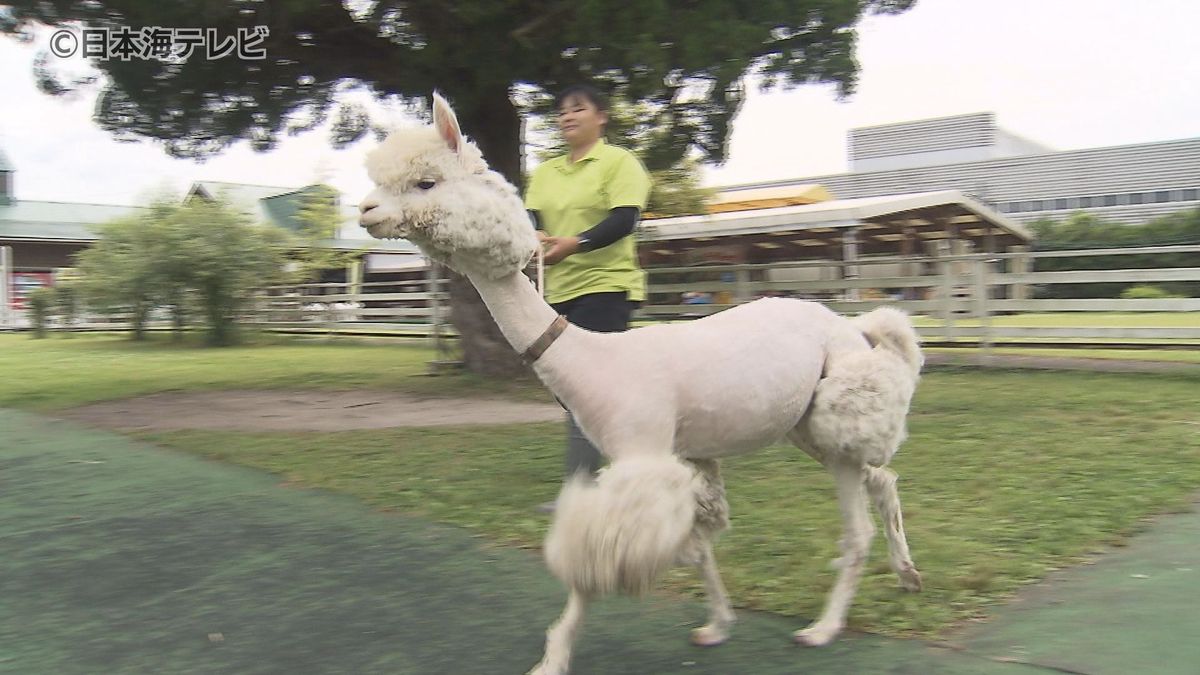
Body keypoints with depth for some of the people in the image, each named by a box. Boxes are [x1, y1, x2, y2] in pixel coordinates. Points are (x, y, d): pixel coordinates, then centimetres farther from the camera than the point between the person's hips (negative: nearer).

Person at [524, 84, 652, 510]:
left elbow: (624, 220, -15)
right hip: (558, 290, 7)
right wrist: (534, 238, -21)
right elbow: (530, 217, 4)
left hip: (605, 287, -7)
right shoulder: (545, 172, 17)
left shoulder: (619, 162, -2)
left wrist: (574, 243, -29)